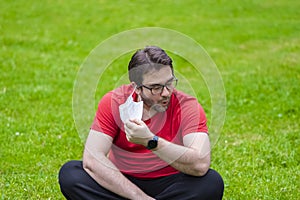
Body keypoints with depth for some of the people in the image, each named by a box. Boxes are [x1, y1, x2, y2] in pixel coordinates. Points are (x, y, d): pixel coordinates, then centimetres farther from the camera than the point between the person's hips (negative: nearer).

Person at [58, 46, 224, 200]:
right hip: (121, 184, 1)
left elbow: (201, 164, -28)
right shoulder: (113, 102, -10)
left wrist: (151, 141, -37)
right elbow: (92, 159, -20)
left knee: (212, 182, -29)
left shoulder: (188, 106, -13)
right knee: (69, 172, -21)